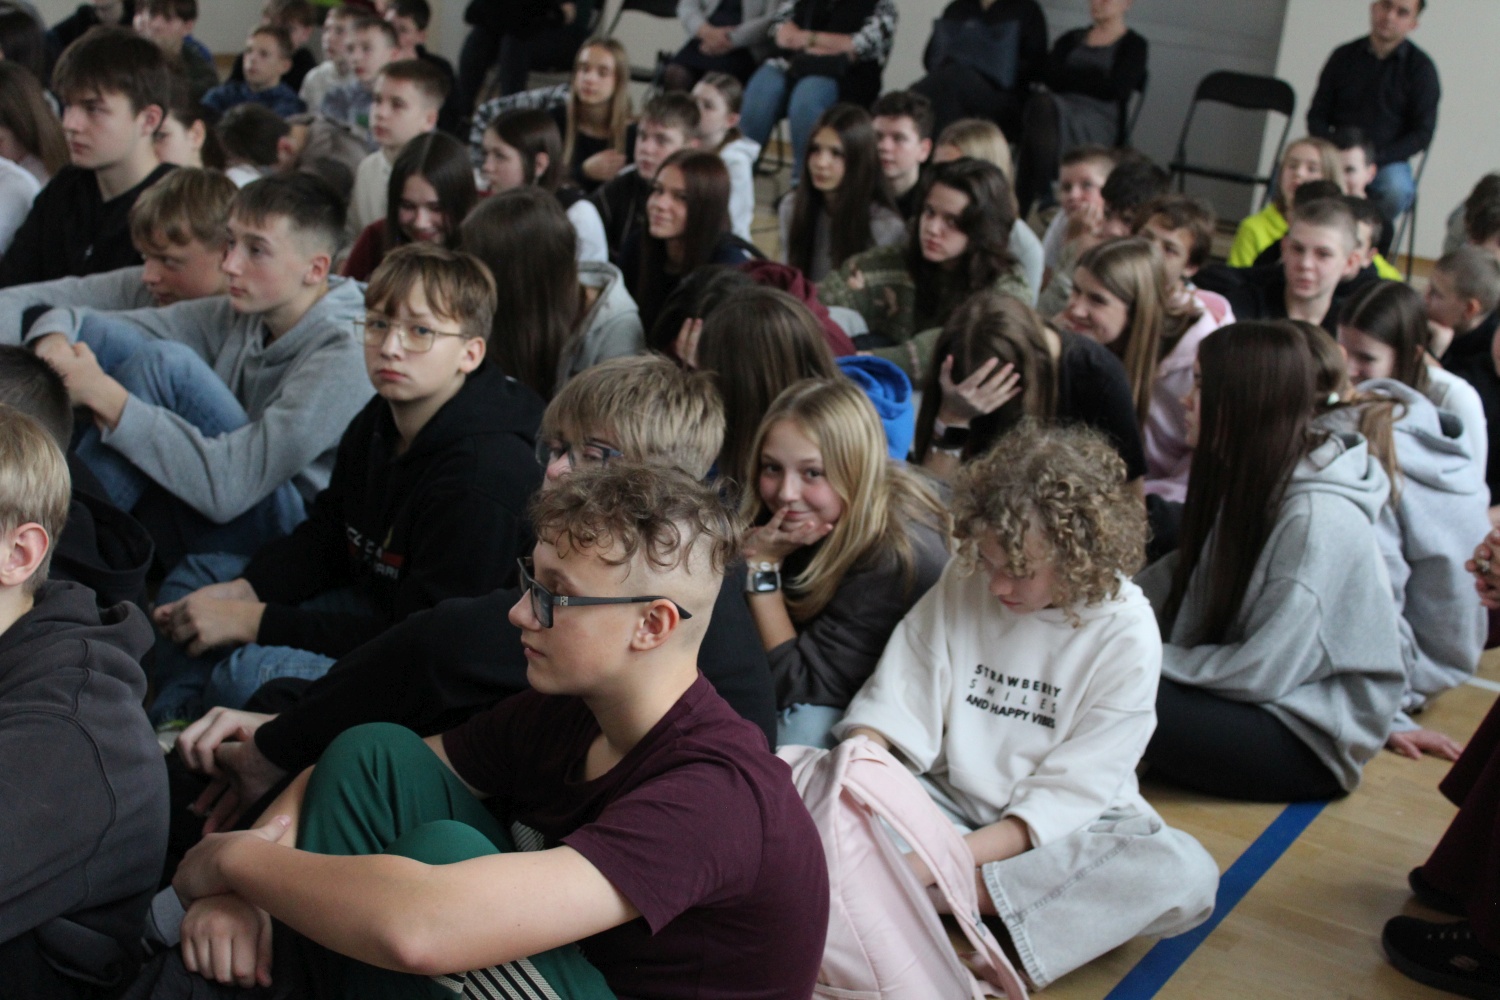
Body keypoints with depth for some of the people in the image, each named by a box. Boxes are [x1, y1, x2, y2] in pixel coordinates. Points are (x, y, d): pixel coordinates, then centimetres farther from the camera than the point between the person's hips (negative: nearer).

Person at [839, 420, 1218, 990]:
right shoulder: (962, 585, -5)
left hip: (1063, 829, -1)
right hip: (952, 802, 1)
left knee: (1186, 874, -32)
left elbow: (1068, 794, -17)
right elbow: (892, 706, -5)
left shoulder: (1126, 636, -14)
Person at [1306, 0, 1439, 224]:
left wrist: (1375, 158, -15)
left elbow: (1422, 134, -1)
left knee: (1396, 189, -37)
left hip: (1388, 162, -2)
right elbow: (1317, 115, 11)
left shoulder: (1421, 67, 1)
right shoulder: (1344, 56, 10)